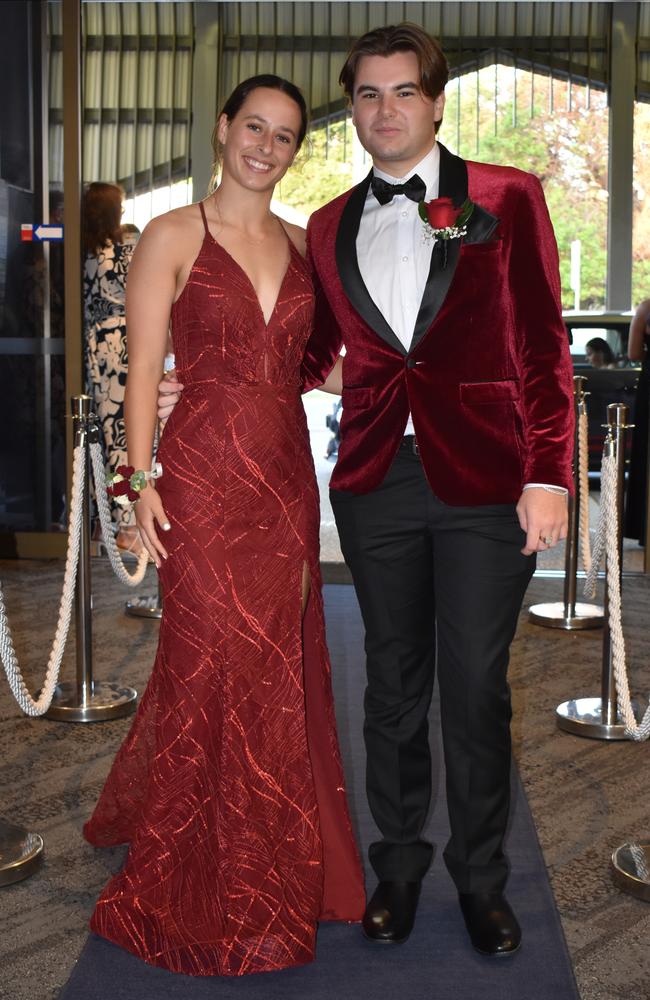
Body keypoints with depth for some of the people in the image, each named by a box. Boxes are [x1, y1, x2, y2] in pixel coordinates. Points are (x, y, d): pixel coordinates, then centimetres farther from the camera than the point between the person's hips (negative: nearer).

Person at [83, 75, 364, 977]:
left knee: (281, 668, 10)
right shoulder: (173, 237, -2)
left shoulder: (301, 245, 13)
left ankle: (276, 866, 30)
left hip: (287, 479, 5)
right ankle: (212, 896, 19)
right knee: (217, 672, 1)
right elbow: (142, 369, -5)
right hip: (203, 475, -5)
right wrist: (144, 481, -12)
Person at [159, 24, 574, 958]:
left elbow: (544, 348, -2)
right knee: (394, 683, 13)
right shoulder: (329, 227, 12)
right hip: (377, 483, 3)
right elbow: (312, 356, 18)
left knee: (475, 687, 5)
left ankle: (481, 877, 26)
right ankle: (398, 865, 31)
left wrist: (547, 476, -10)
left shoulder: (508, 199, 1)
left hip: (485, 479, -3)